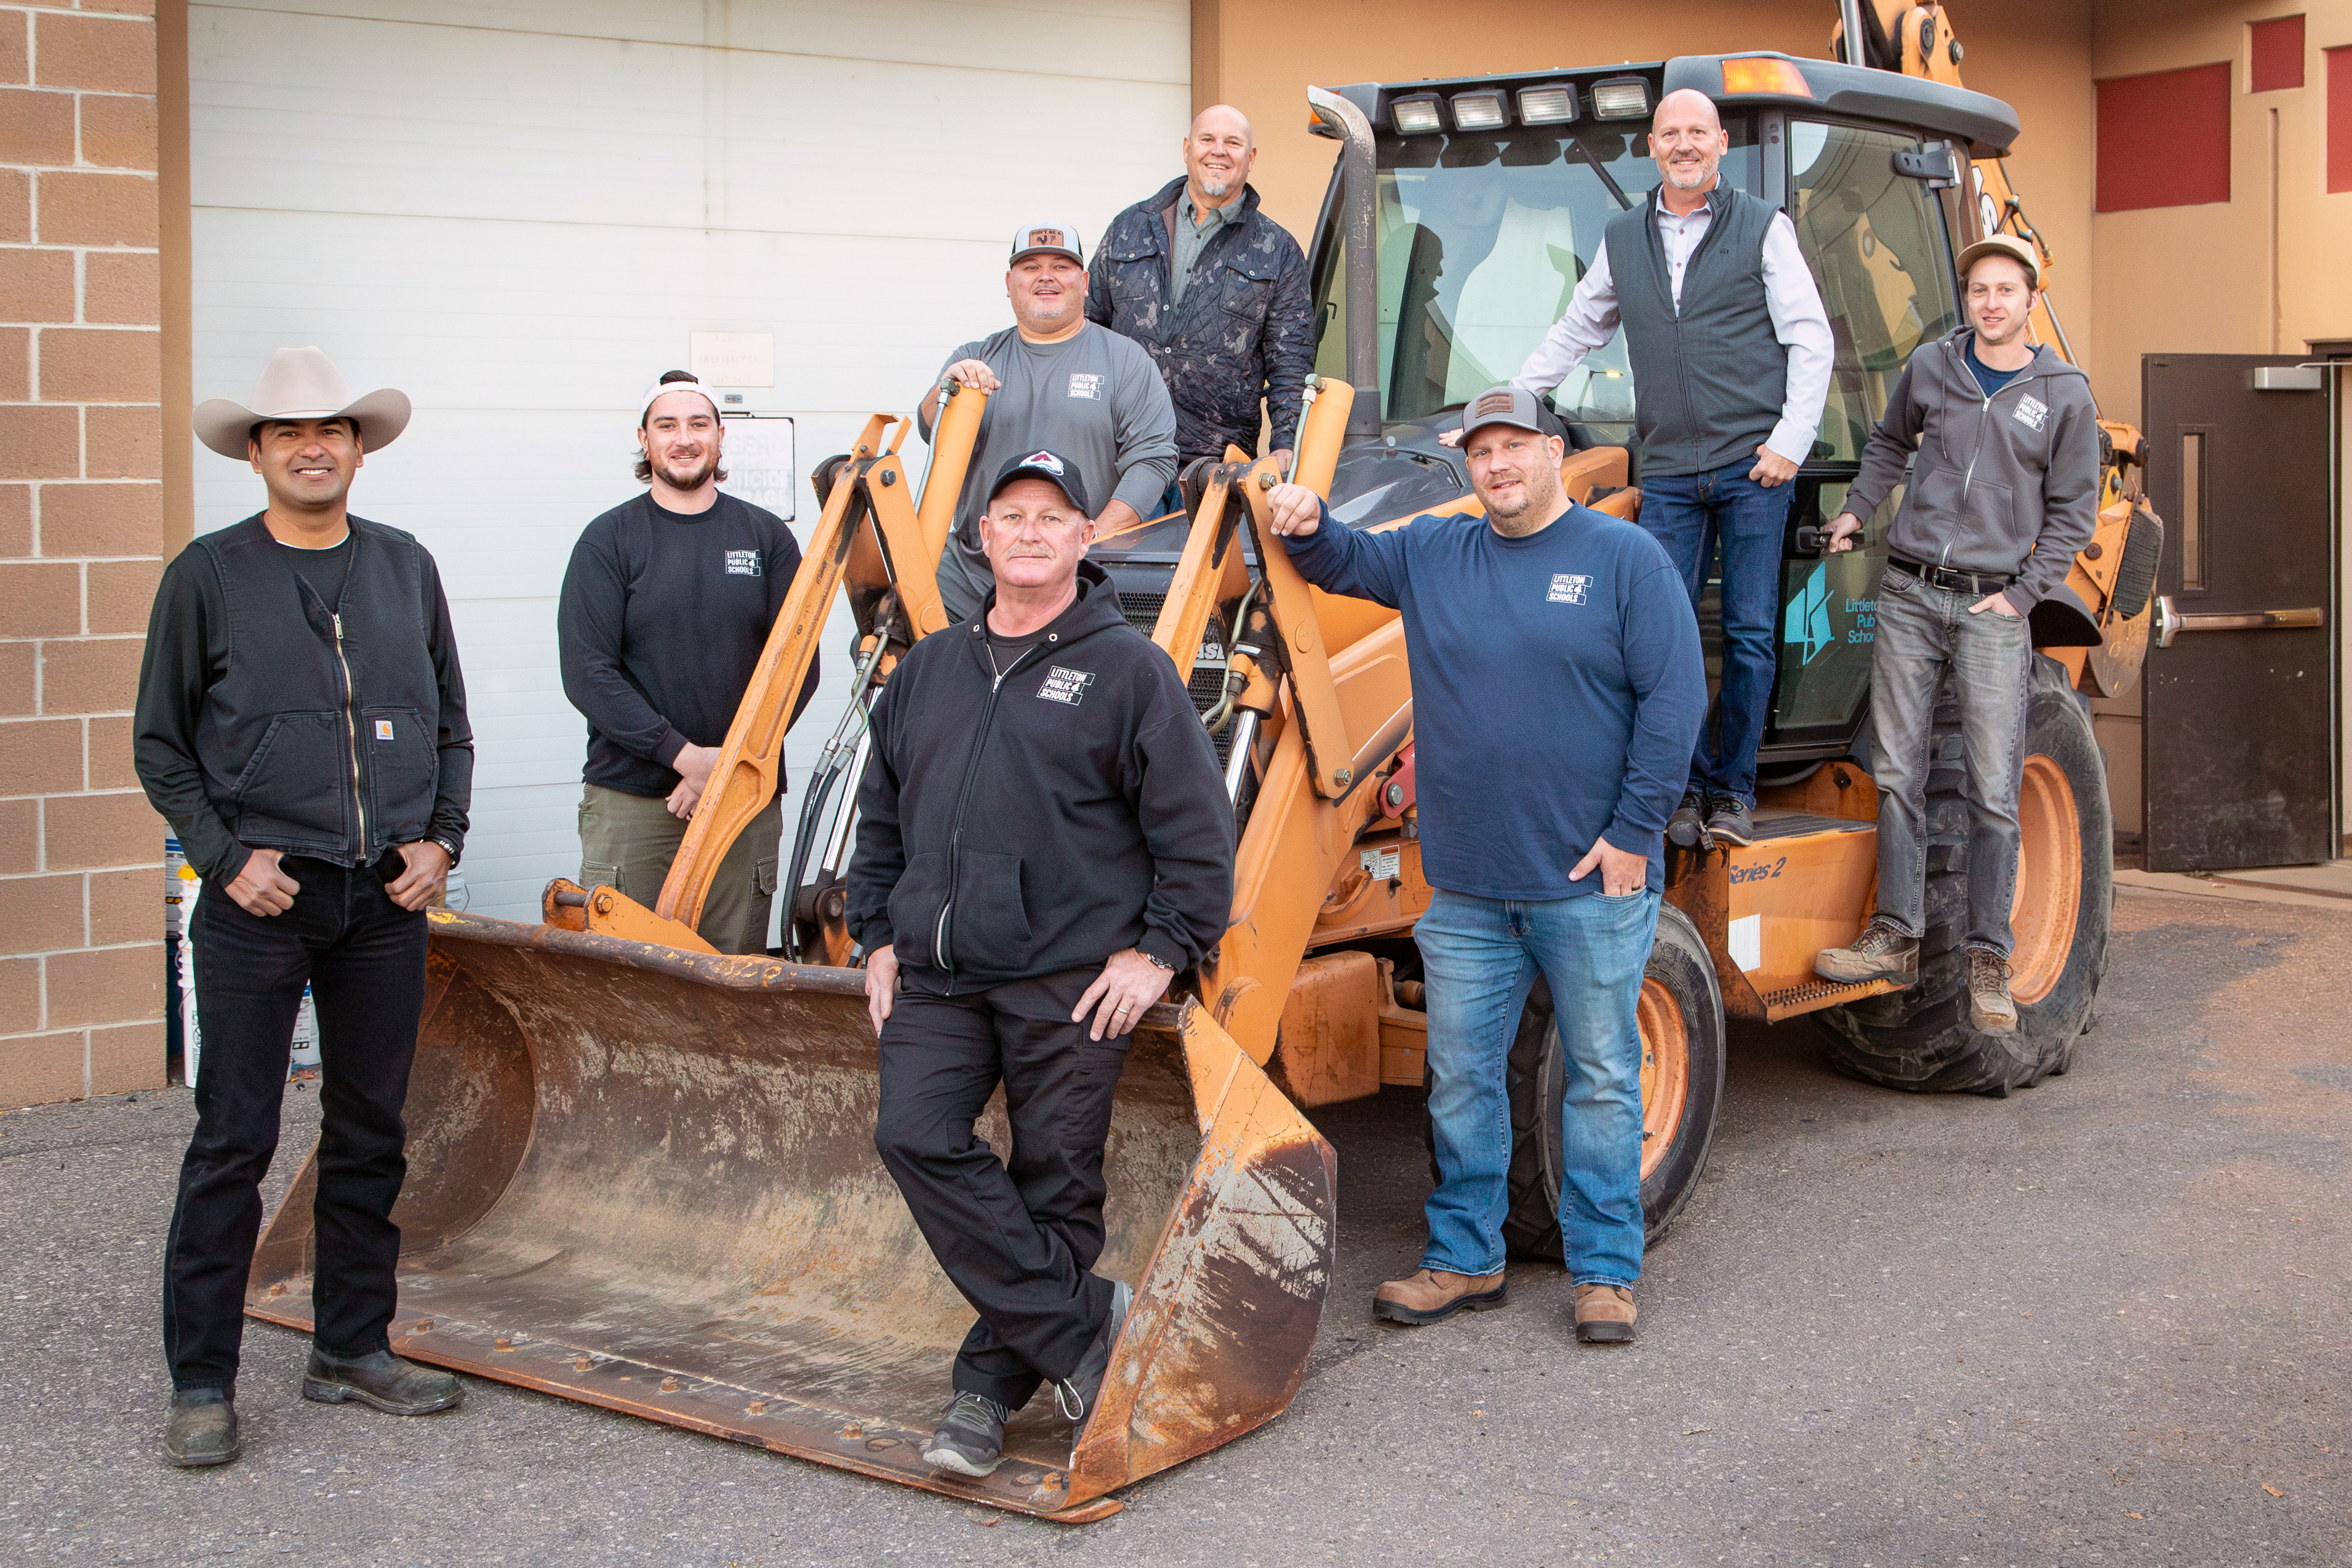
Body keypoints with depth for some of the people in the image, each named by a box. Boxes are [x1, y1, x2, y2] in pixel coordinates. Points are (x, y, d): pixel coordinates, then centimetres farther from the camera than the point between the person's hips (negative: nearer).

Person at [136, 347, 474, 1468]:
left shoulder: (406, 568, 10)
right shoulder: (208, 576, 0)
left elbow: (451, 724, 16)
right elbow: (161, 747, 3)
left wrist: (440, 837, 2)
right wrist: (227, 856, -8)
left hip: (387, 897, 4)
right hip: (261, 895, -3)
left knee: (371, 1132, 10)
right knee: (233, 1140, -3)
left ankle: (353, 1349, 23)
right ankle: (201, 1383, 5)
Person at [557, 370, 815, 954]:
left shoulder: (768, 537, 9)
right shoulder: (608, 541, 3)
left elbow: (798, 665, 5)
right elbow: (587, 675, -4)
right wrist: (685, 755, -14)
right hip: (629, 801, -2)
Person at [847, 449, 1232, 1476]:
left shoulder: (1126, 669, -1)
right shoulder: (929, 671, 15)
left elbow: (1196, 829, -3)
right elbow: (881, 815, 24)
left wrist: (1160, 950, -9)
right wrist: (878, 935, 15)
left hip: (1072, 980, -4)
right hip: (938, 977, 4)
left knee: (1054, 1187, 1)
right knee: (915, 1135, -14)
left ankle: (994, 1385, 16)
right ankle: (1083, 1324, -5)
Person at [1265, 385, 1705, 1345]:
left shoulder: (1625, 559, -3)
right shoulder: (1433, 556, 10)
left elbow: (1674, 699, -6)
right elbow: (1341, 565, 16)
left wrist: (1634, 831, -11)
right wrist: (1306, 526, -9)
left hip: (1591, 881, -4)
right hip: (1466, 886, 4)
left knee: (1602, 1077, 5)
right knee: (1461, 1076, 9)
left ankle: (1605, 1272, 15)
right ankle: (1464, 1260, 22)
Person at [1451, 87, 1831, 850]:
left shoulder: (1764, 230, 4)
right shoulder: (1622, 240, 13)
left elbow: (1812, 342, 2)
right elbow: (1572, 336, 23)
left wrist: (1791, 442, -7)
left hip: (1753, 470, -2)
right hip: (1669, 473, 3)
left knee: (1750, 635, 0)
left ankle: (1732, 789, 11)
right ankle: (1687, 788, 9)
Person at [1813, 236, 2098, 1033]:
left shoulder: (2065, 394, 2)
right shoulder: (1930, 367, 8)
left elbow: (2072, 513, 5)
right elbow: (1891, 444, 26)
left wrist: (2020, 594, -3)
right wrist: (1856, 510, 15)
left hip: (1993, 609, -2)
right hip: (1909, 596, 2)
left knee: (1995, 795, -3)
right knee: (1897, 774, 2)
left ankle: (1989, 963, 4)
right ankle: (1897, 937, 9)